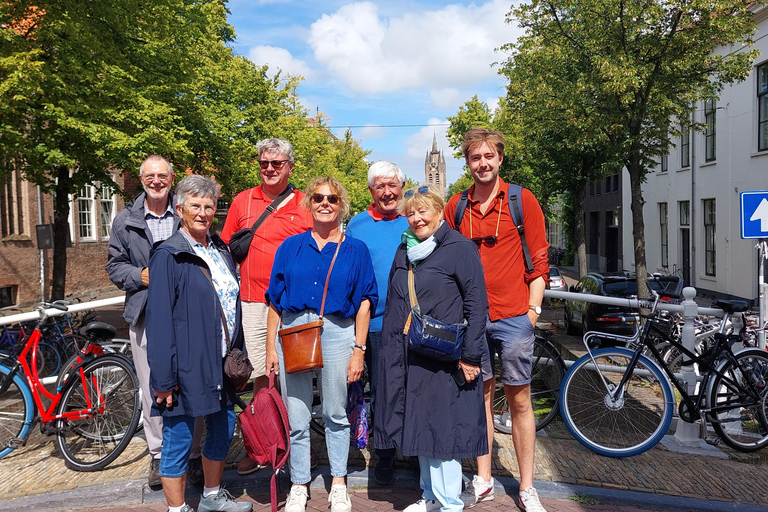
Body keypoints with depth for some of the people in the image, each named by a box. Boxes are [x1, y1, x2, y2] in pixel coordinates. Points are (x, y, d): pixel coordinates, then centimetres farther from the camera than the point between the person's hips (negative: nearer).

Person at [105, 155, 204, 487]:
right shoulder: (125, 221, 10)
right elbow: (114, 266, 10)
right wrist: (141, 276, -8)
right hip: (144, 315, 2)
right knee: (151, 389, 7)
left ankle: (194, 454, 16)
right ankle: (158, 455, 22)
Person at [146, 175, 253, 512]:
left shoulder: (220, 250, 10)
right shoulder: (169, 256, -11)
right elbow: (159, 320, -15)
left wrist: (238, 354, 13)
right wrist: (164, 377, -18)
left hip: (222, 363, 8)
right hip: (186, 366, -7)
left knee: (223, 428, 18)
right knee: (179, 439, 6)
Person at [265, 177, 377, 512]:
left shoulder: (356, 250, 6)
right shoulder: (290, 247, 8)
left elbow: (364, 303, 2)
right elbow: (275, 300, 7)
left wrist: (359, 349, -4)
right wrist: (270, 347, 2)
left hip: (337, 332, -1)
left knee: (336, 414, 11)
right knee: (296, 418, 7)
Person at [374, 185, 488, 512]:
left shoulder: (460, 248, -6)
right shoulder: (404, 251, 14)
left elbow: (477, 305, -10)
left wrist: (470, 356, -14)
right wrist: (390, 348, 15)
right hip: (405, 356, 7)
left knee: (442, 428, 0)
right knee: (419, 428, 14)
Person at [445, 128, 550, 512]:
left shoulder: (522, 200, -1)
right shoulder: (455, 207, 6)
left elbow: (539, 259, 0)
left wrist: (532, 310, -5)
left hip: (513, 317, -2)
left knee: (519, 400, 5)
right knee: (481, 395, 12)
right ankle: (483, 481, 25)